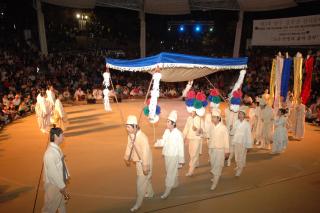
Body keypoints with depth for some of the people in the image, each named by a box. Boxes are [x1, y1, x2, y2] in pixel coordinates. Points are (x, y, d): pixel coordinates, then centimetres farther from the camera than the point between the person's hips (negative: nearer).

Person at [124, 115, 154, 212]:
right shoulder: (130, 135, -6)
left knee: (140, 183, 1)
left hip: (144, 162, -8)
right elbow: (129, 146, 9)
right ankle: (150, 193, 49)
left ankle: (138, 203, 19)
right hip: (137, 161, 8)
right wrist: (126, 158, 20)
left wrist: (145, 167, -27)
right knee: (146, 179, 26)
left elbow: (145, 152, -29)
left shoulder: (142, 137, -31)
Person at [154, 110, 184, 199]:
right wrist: (158, 142, -19)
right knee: (169, 171, 22)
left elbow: (181, 147, -15)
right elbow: (163, 141, 4)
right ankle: (175, 184, 46)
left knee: (171, 173, 1)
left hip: (174, 156, -7)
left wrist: (181, 160, -10)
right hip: (166, 155, 7)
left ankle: (167, 190, 14)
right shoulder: (166, 131, -3)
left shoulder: (178, 134, -21)